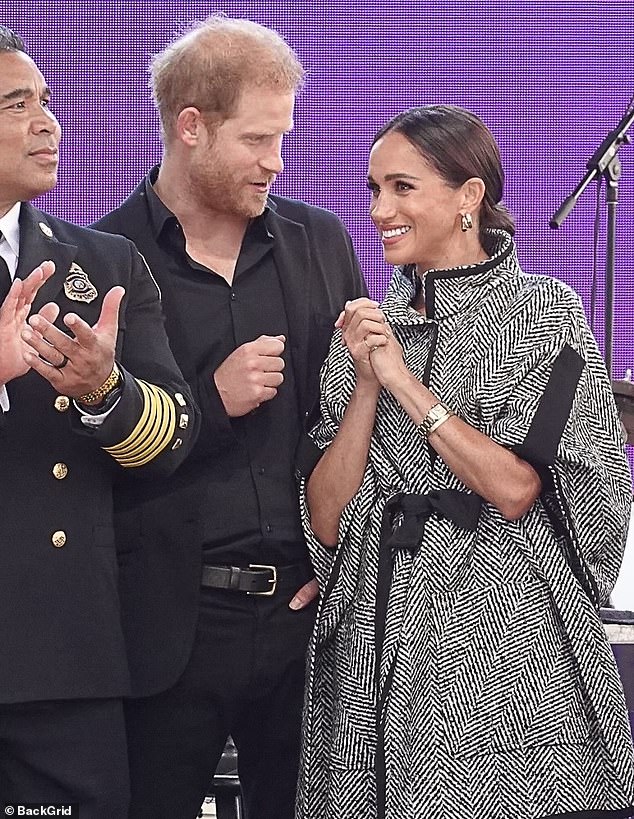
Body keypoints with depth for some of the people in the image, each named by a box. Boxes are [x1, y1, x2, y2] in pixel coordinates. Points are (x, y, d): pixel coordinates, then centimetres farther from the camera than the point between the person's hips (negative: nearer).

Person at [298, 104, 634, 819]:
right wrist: (366, 385, -6)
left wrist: (405, 382, -9)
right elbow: (326, 520, 4)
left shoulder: (544, 313, 0)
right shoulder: (366, 327, 11)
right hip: (378, 649, 4)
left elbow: (512, 488, -12)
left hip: (507, 644, -4)